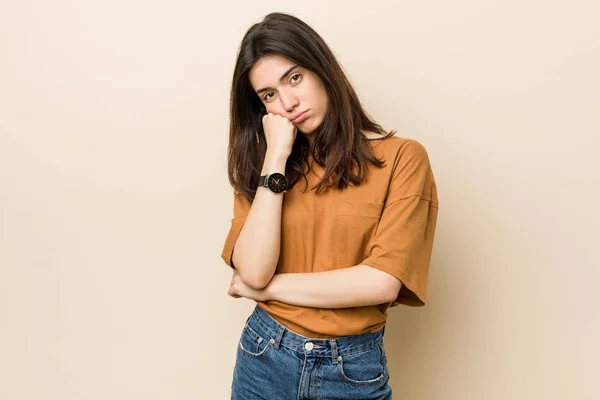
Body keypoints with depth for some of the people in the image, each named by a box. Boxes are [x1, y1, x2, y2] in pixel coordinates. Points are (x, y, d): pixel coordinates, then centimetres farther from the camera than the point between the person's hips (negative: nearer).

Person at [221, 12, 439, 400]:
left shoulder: (402, 157, -9)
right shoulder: (262, 163, 1)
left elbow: (382, 282, -18)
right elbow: (251, 270, -12)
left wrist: (267, 286, -10)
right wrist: (276, 158, -14)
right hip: (265, 355, 3)